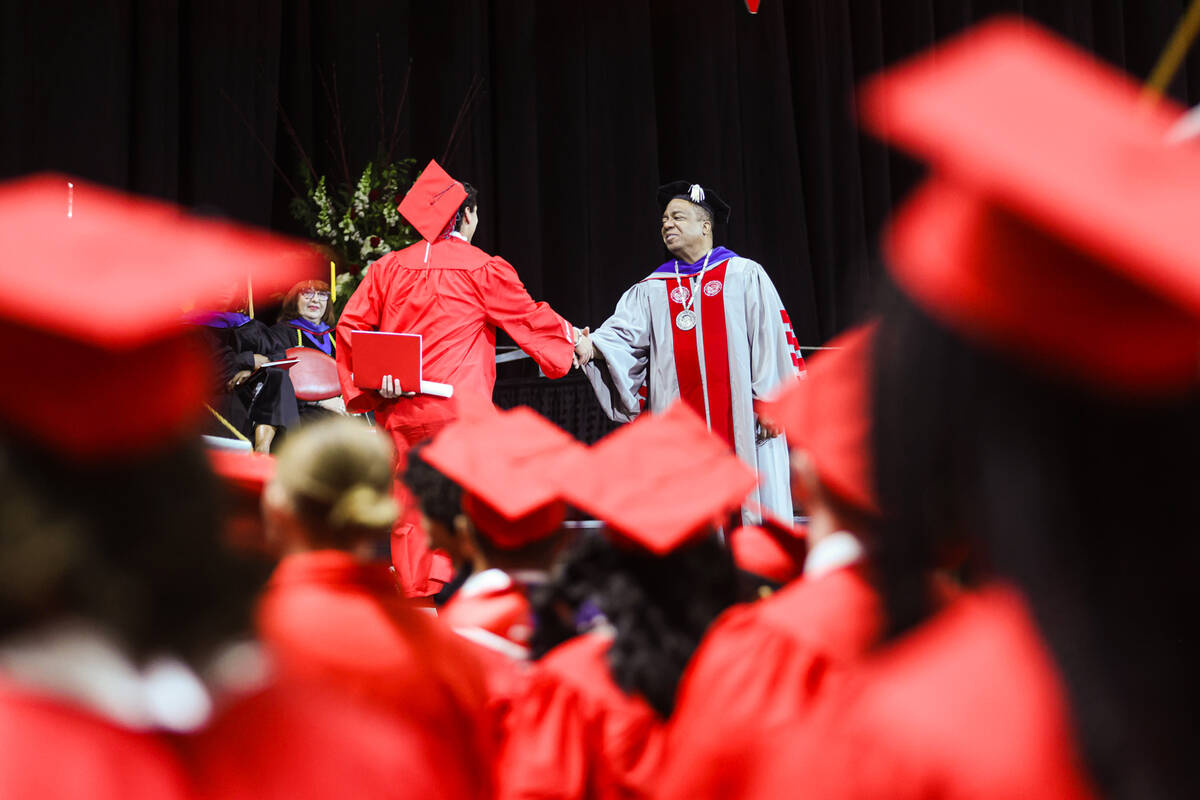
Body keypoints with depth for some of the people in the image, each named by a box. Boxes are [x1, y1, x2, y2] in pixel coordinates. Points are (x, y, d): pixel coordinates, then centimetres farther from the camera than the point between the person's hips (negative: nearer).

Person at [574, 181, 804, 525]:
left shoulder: (745, 275, 7)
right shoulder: (653, 290, 15)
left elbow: (769, 338, 0)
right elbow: (624, 333, 0)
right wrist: (591, 345, -22)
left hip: (741, 416, -3)